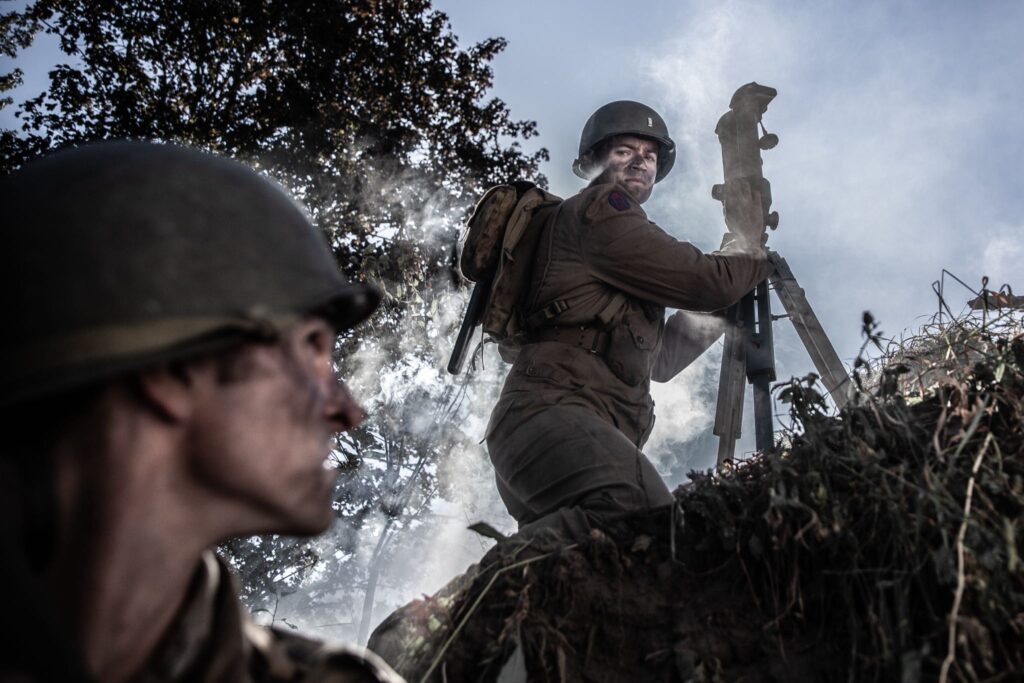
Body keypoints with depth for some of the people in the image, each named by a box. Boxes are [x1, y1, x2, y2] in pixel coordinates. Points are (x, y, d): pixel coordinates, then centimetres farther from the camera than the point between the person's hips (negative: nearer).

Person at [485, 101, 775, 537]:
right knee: (648, 519, -35)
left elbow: (661, 360, 29)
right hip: (553, 408, -10)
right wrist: (755, 248, 19)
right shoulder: (598, 209, 5)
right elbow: (705, 281, -4)